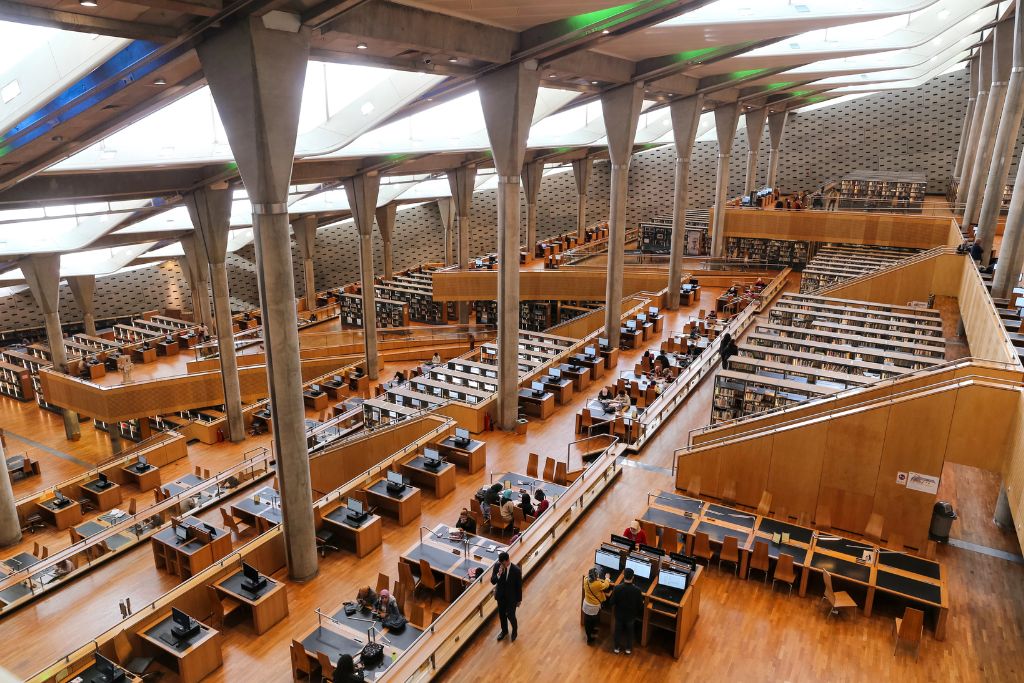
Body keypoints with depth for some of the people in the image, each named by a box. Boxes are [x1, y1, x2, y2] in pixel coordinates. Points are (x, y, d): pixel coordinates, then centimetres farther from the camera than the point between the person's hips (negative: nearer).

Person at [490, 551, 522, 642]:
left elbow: (519, 586, -13)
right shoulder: (497, 566, -18)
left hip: (511, 597, -3)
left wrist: (519, 600, -3)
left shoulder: (516, 570, -25)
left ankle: (515, 630, 42)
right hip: (500, 596, 3)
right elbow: (492, 581, -15)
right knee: (502, 614, 21)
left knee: (510, 615, 9)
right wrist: (499, 574, -34)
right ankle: (504, 630, 49)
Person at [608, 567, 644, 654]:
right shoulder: (637, 590, -28)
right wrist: (640, 614, 7)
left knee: (618, 631, 24)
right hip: (631, 615, 0)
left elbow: (611, 602, -17)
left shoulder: (617, 588, -28)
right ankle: (628, 648, 43)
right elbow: (640, 605, -15)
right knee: (629, 632, 26)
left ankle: (617, 648, 42)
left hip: (619, 614, 0)